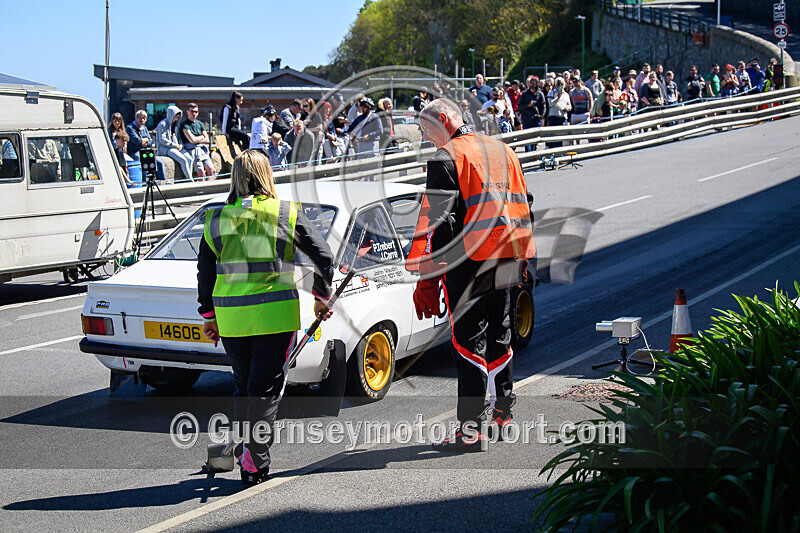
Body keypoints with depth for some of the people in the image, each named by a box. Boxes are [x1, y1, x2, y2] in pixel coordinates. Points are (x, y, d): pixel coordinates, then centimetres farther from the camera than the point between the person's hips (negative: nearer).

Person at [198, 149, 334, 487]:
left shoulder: (216, 219, 3)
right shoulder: (287, 214, -2)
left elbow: (205, 272, 7)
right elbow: (323, 257, 2)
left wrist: (208, 315, 16)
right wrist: (322, 298, 15)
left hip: (230, 318, 3)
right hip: (275, 316, -3)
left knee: (243, 387, 18)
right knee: (265, 390, 2)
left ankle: (244, 452, 24)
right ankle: (255, 465, 0)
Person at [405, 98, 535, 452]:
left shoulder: (447, 158, -7)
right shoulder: (504, 151, 17)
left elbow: (438, 221, -14)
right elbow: (522, 207, 21)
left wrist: (428, 277, -14)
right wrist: (521, 261, 26)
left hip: (468, 257, -7)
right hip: (507, 256, 8)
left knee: (468, 340, -5)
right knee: (499, 333, 18)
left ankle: (472, 428, -7)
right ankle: (502, 411, 28)